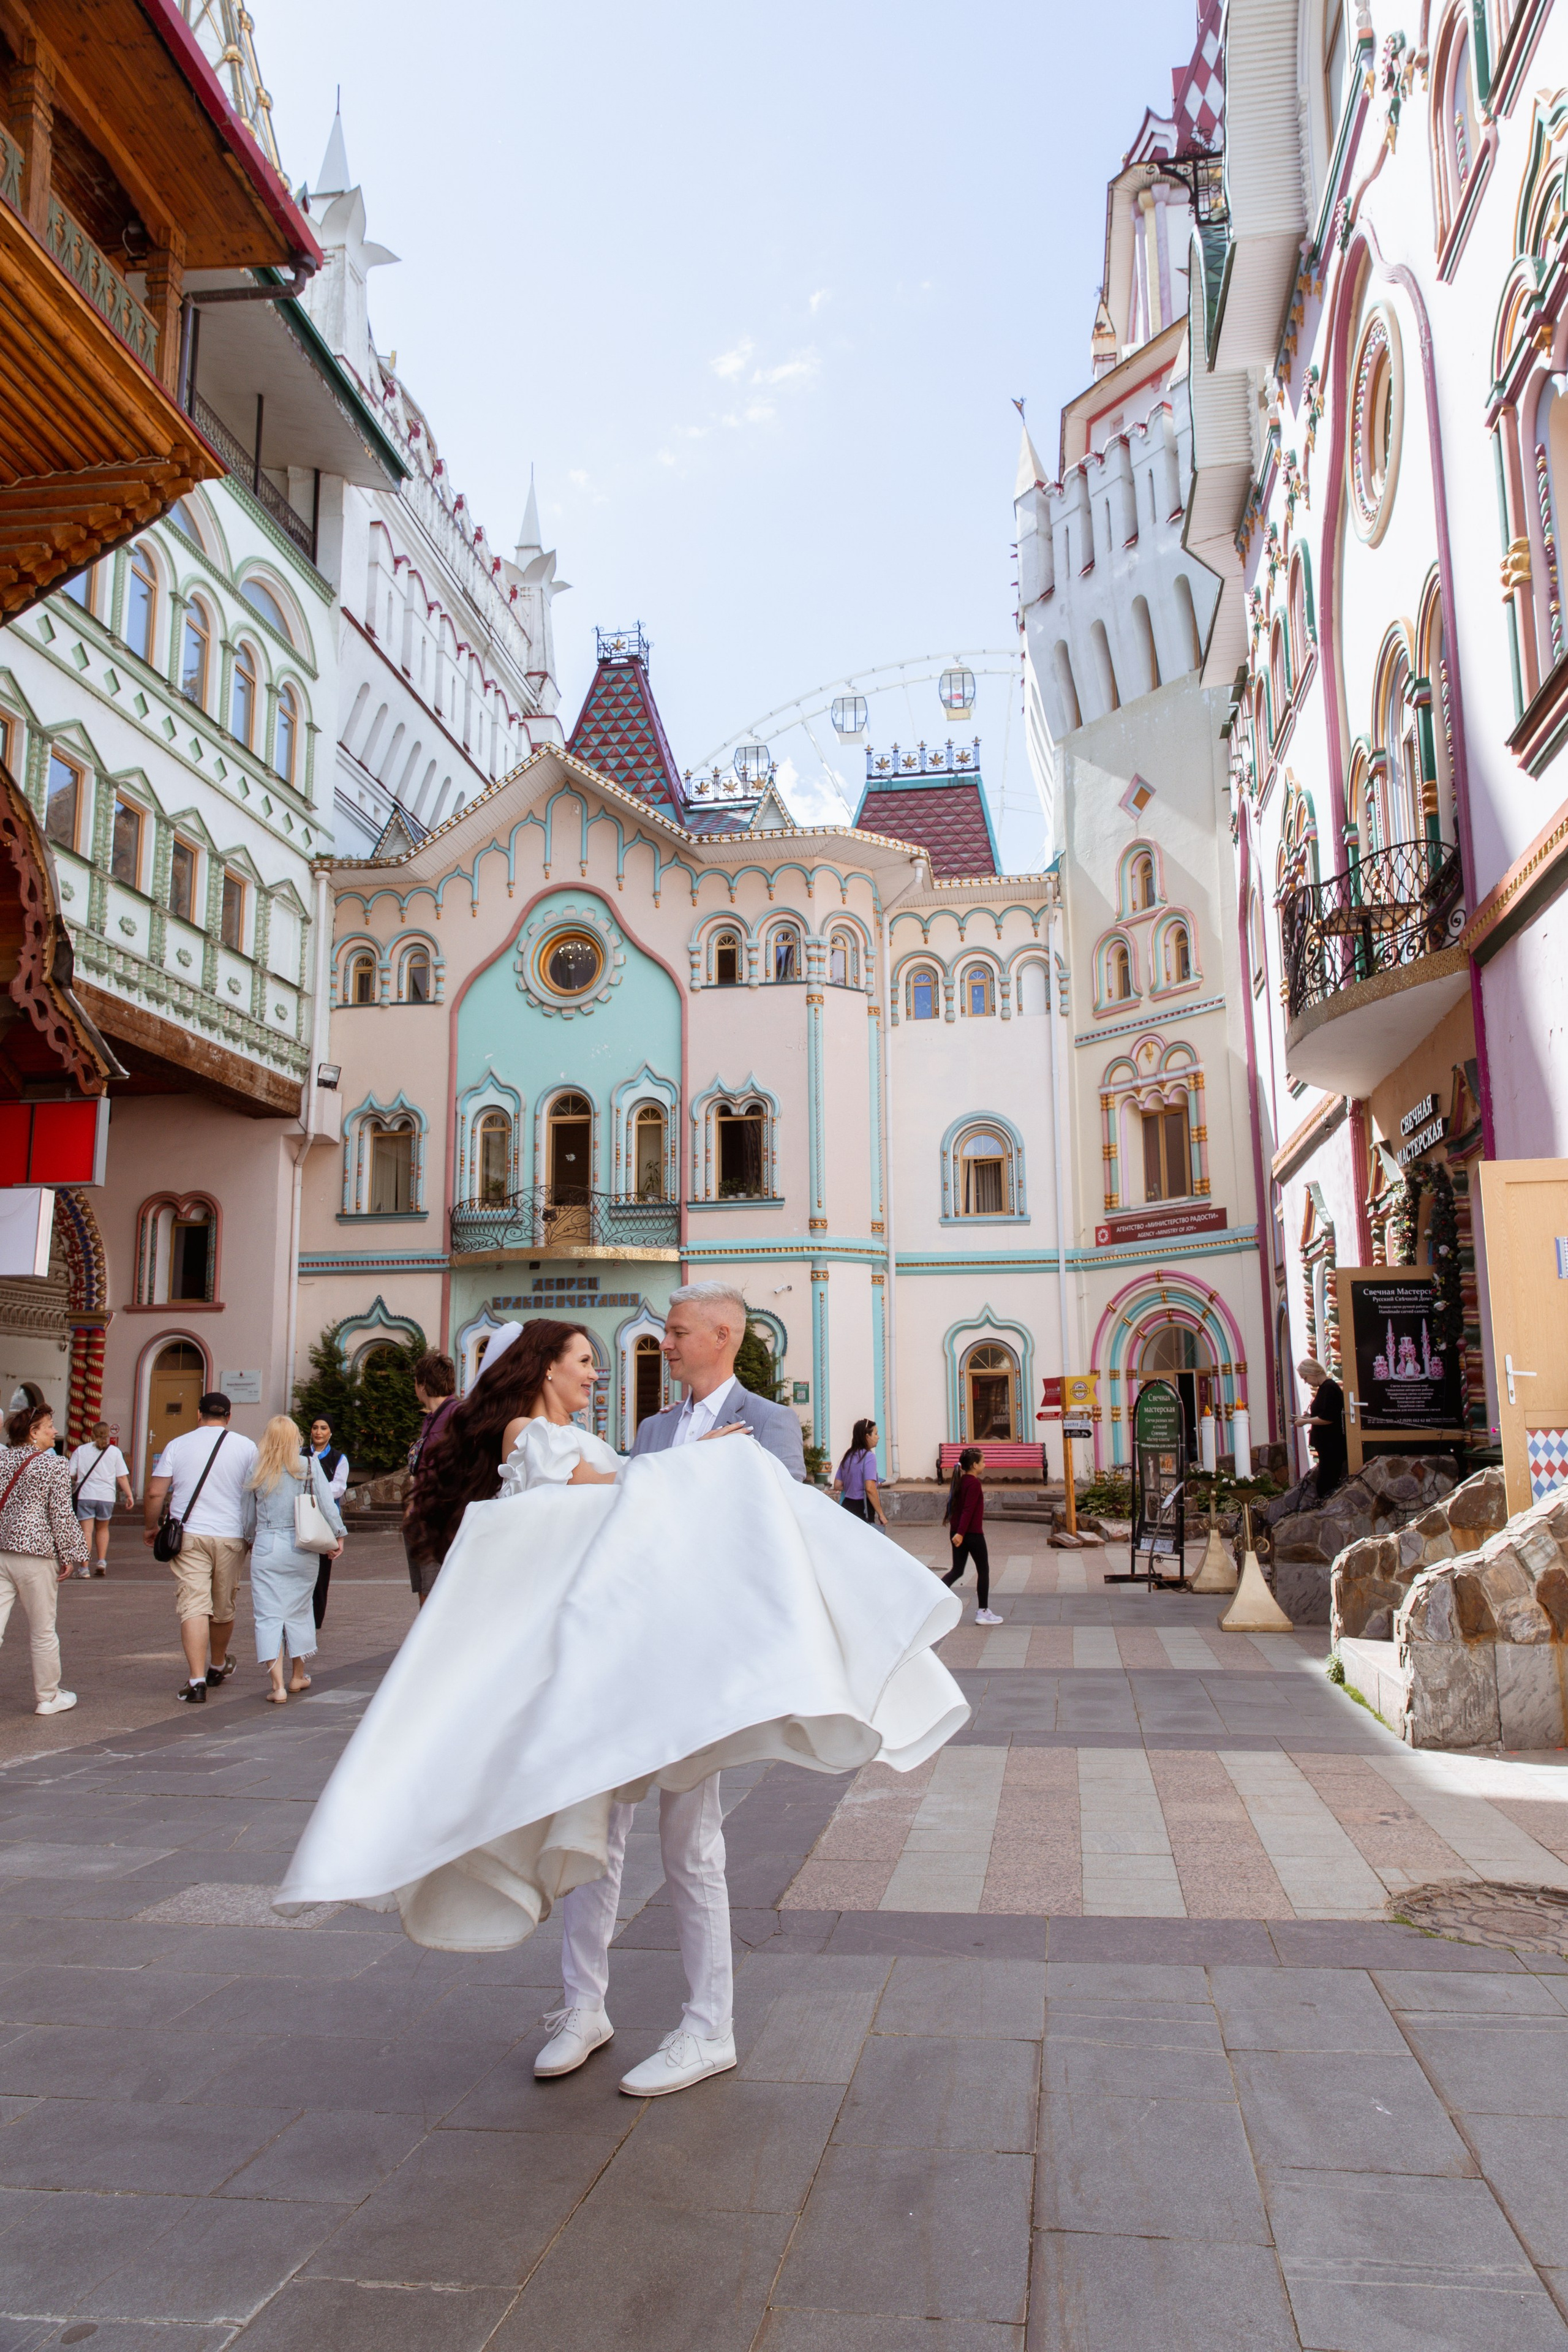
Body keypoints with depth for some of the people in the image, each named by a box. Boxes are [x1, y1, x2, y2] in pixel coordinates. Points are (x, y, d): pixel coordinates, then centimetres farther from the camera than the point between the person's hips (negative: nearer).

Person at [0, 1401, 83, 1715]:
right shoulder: (54, 1465, -9)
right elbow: (61, 1515, -10)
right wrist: (70, 1555, -2)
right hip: (35, 1554, -5)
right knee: (43, 1631, 7)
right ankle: (47, 1697, 19)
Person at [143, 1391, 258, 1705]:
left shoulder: (178, 1445, 2)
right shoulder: (246, 1447, 2)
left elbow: (155, 1494, 0)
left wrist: (149, 1526, 17)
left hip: (188, 1536, -1)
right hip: (230, 1537, 1)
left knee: (193, 1606, -4)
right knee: (224, 1608, 16)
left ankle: (196, 1680, -14)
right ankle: (218, 1666, 36)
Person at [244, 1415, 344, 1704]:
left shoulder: (257, 1471, 1)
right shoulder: (309, 1466, -4)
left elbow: (249, 1516, 12)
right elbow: (326, 1504, -4)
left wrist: (251, 1540, 30)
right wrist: (337, 1537, 7)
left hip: (266, 1547, 0)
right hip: (303, 1548, 1)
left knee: (268, 1615, 2)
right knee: (299, 1610, 15)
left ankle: (278, 1686, -5)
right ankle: (298, 1677, 29)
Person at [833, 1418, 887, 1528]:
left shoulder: (848, 1456, 11)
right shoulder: (868, 1456, -12)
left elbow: (837, 1486, 14)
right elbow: (870, 1489, -20)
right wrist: (881, 1514, -15)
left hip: (847, 1506, 7)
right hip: (863, 1508, -7)